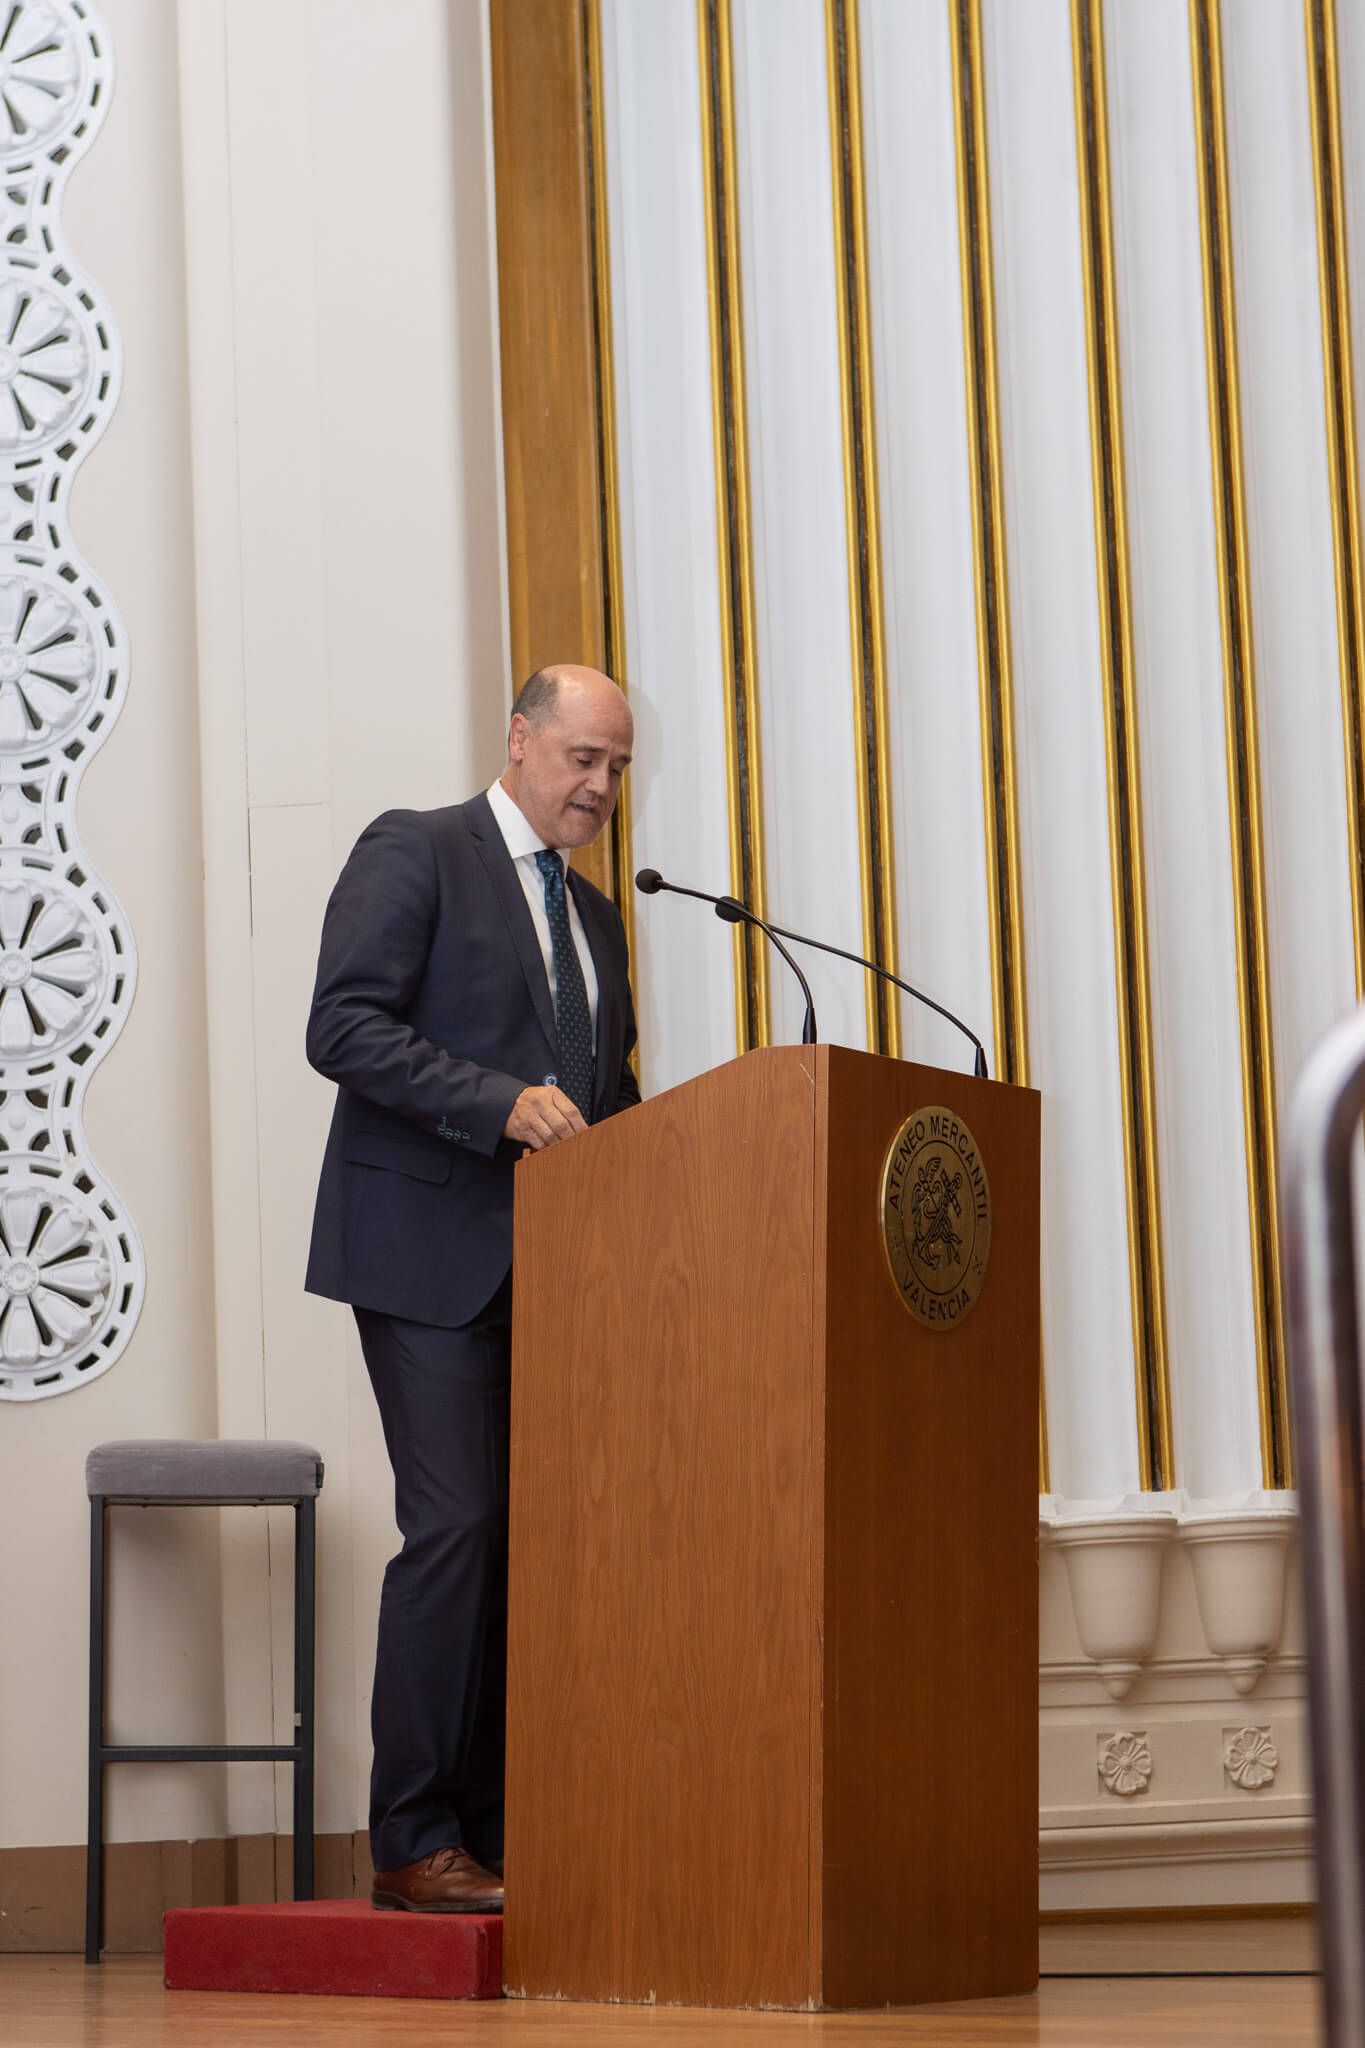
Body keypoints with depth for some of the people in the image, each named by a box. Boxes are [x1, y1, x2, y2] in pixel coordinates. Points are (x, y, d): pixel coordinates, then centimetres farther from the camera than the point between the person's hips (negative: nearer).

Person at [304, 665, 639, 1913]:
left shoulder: (594, 916, 23)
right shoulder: (413, 853, 0)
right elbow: (344, 1027, -12)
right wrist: (503, 1104, -22)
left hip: (557, 1269, 7)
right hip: (434, 1252, -7)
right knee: (456, 1525, -13)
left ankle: (503, 1833, 6)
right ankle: (416, 1844, -7)